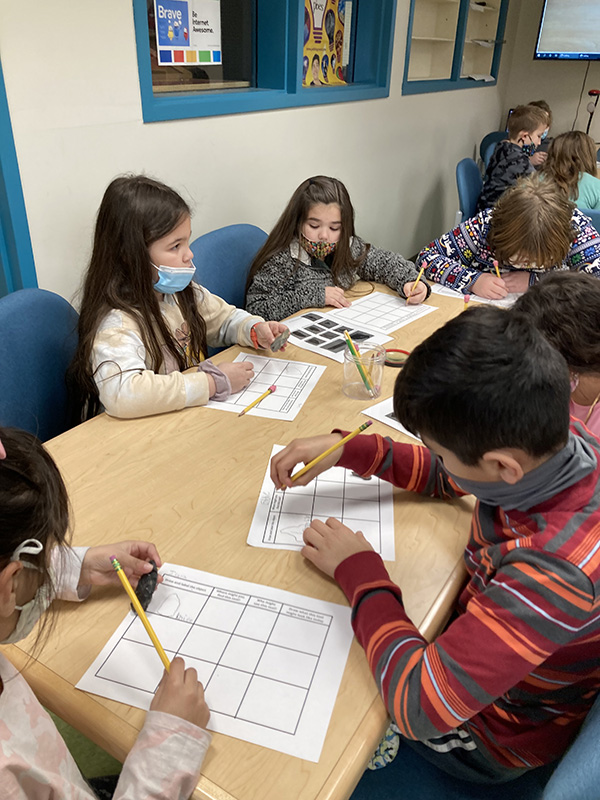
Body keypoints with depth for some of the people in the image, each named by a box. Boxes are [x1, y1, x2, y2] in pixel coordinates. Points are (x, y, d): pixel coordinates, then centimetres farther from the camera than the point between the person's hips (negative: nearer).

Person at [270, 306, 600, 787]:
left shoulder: (560, 565, -44)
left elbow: (420, 707, -40)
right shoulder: (543, 438, -21)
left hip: (497, 733, -6)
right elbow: (444, 477, -1)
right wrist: (346, 449, -14)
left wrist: (358, 569, -28)